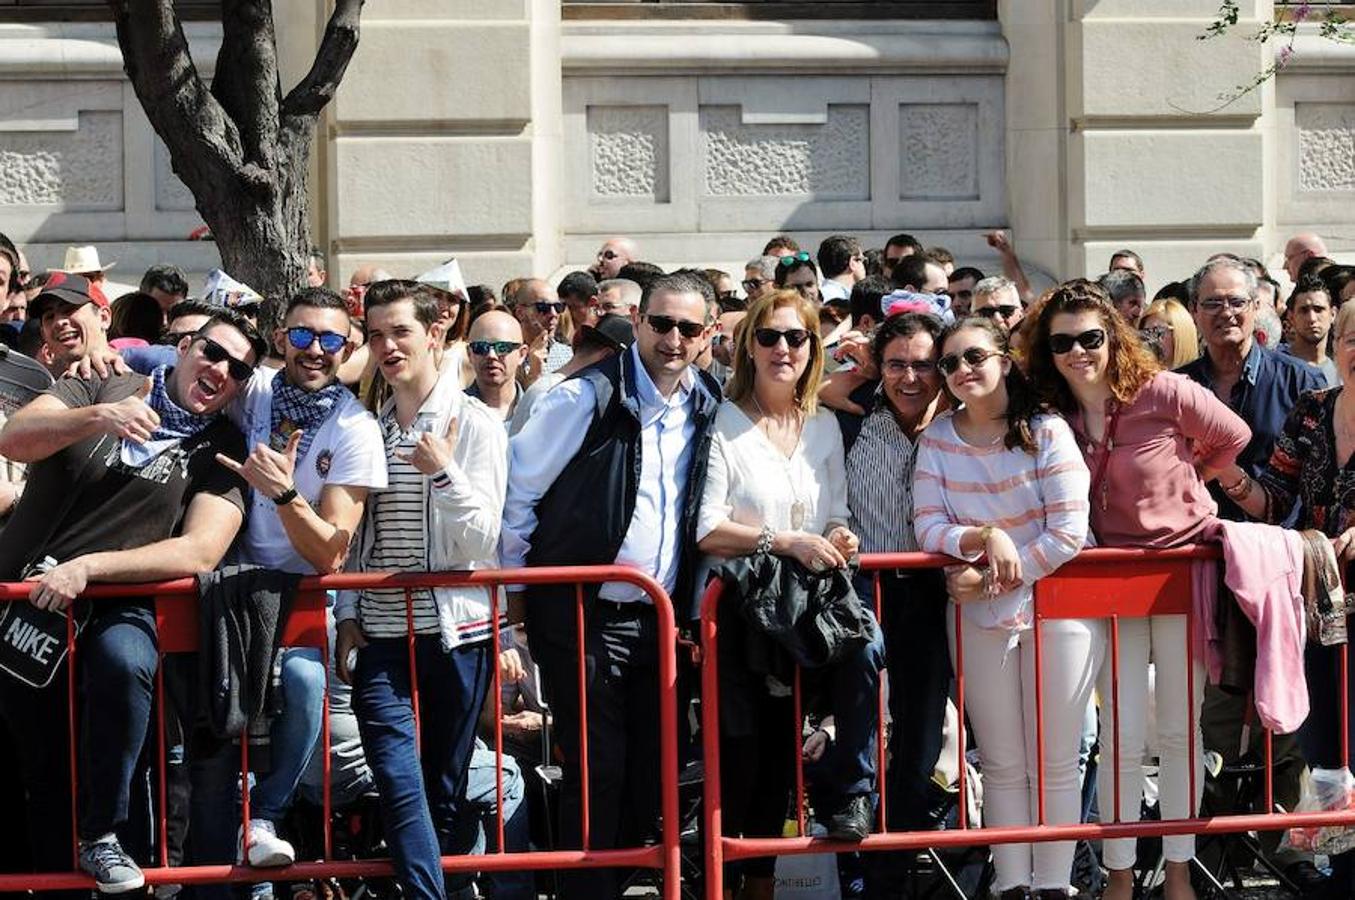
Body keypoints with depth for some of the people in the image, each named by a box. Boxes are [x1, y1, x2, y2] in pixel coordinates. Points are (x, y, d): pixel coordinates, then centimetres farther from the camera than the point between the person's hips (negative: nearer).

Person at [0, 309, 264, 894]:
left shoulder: (222, 450, 4)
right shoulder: (104, 389, 6)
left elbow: (200, 553, -10)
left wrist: (87, 567, -19)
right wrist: (99, 418, -28)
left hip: (113, 606, -1)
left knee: (124, 662, -33)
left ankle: (100, 836, -19)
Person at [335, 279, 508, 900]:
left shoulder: (475, 423, -1)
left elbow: (482, 540, -6)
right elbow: (355, 533, 15)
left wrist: (445, 473, -19)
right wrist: (348, 616, 5)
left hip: (456, 632, -2)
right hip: (381, 637, 2)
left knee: (445, 791, 4)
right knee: (400, 786, -11)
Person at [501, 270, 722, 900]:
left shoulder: (704, 406, 5)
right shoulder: (586, 398, -13)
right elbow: (517, 490, -7)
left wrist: (689, 608, 13)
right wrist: (517, 591, -2)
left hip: (660, 619, 6)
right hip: (584, 617, -6)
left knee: (651, 773, 9)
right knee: (597, 771, -4)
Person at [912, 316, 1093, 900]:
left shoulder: (1047, 432, -9)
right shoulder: (938, 439, 1)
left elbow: (1069, 534, -14)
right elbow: (929, 528, -6)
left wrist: (989, 582, -15)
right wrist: (985, 537, -25)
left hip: (1057, 607, -3)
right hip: (980, 617, 3)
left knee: (1055, 762, 1)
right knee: (1001, 765, 7)